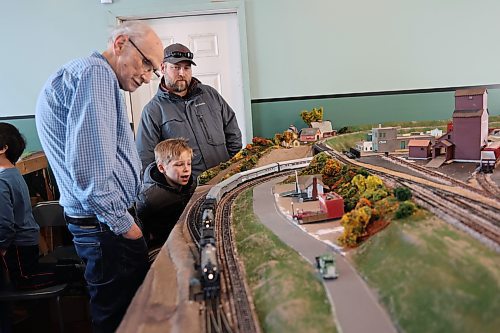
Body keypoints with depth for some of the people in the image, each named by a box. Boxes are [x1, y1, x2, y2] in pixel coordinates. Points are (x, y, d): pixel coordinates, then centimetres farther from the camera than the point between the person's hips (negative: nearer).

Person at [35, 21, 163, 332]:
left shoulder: (96, 77, 20)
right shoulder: (95, 73, -15)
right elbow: (90, 170, -25)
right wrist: (124, 224, -14)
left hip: (106, 219, 10)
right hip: (106, 226, -10)